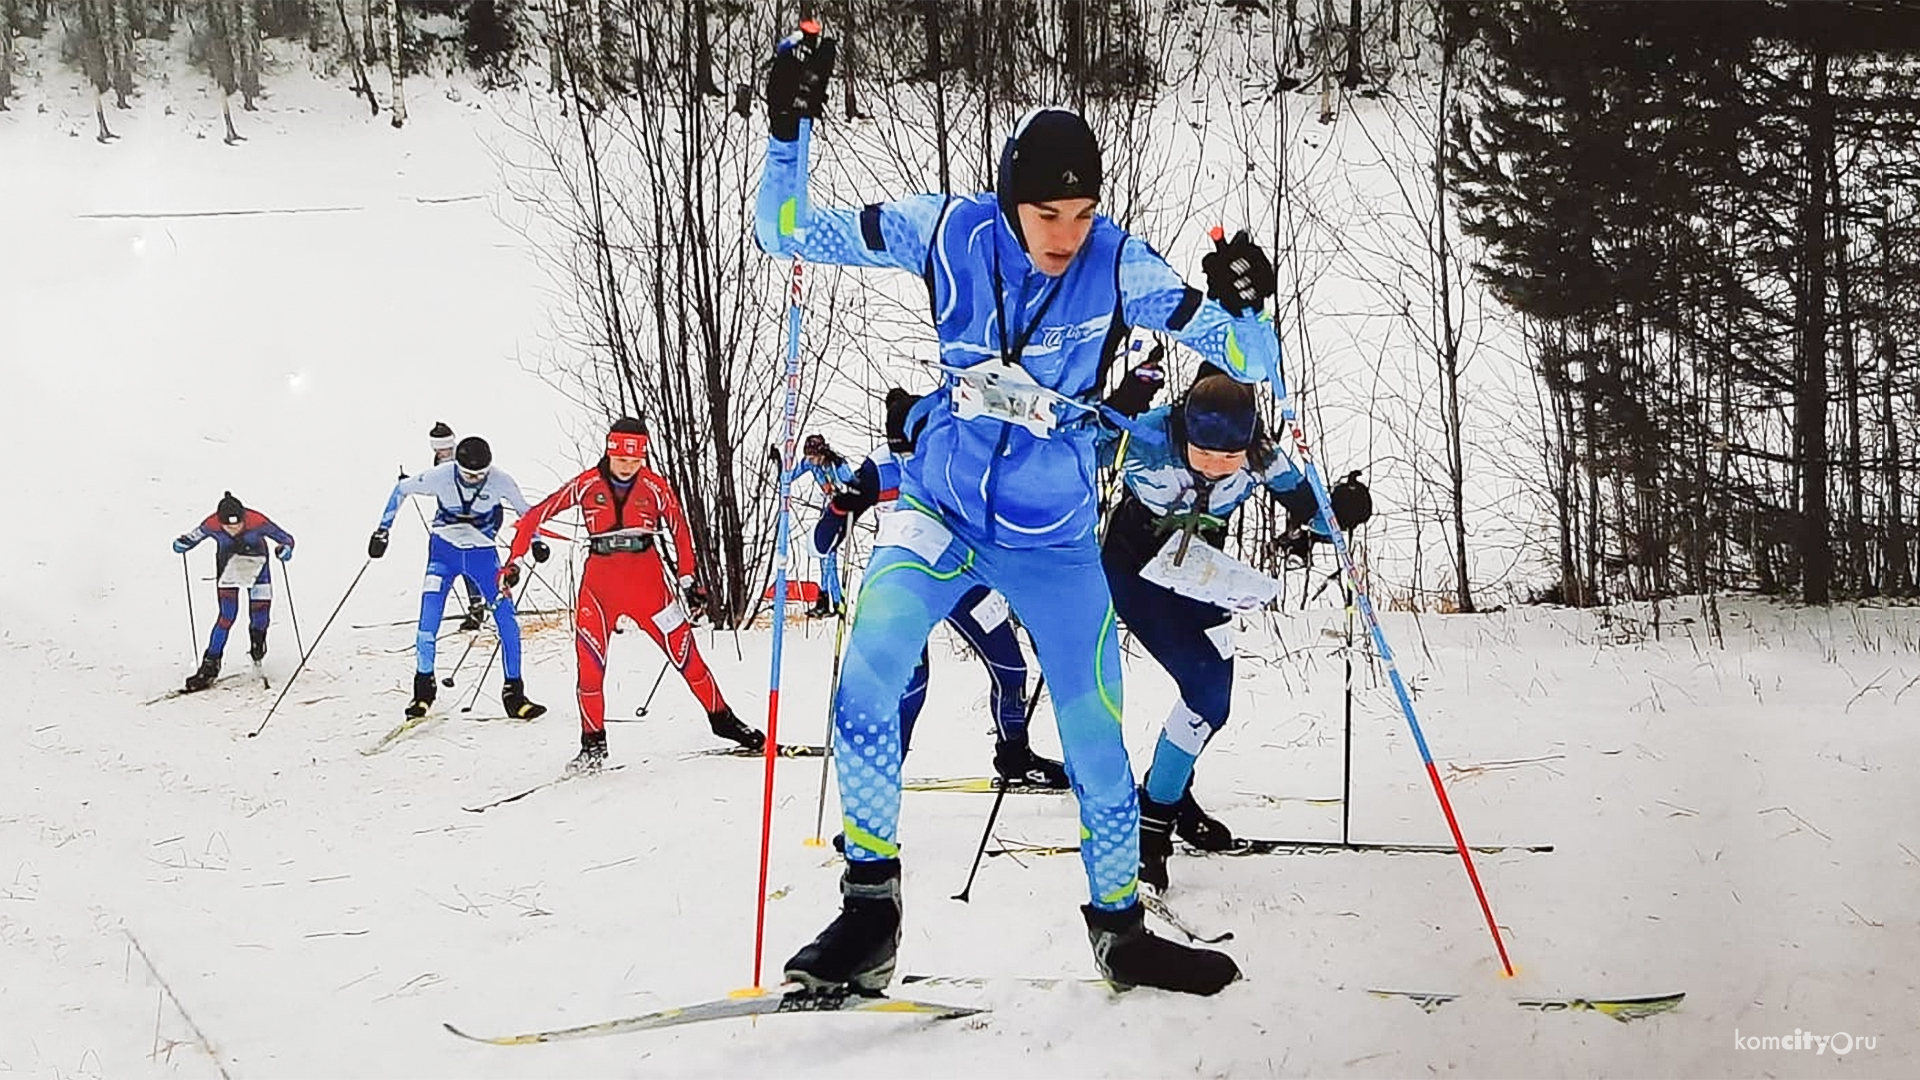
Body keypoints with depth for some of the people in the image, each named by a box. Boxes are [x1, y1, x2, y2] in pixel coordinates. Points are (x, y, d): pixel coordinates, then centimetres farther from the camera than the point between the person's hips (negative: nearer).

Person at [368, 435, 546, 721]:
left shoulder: (501, 481, -18)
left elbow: (525, 512, 1)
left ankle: (514, 695, 2)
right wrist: (383, 530, -2)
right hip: (444, 548, -1)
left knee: (507, 619, -8)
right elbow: (401, 489, -2)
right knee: (429, 616, -16)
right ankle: (423, 688, 0)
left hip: (482, 553, 1)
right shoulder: (440, 476, -20)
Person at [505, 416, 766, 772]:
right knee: (589, 662, -6)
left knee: (683, 650, -1)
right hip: (600, 580, 0)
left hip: (647, 579, 0)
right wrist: (514, 561, -4)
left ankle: (721, 718, 15)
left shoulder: (654, 487, -3)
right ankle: (593, 743, 8)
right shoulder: (588, 485, -4)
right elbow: (536, 516, 1)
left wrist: (687, 580, 3)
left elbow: (680, 530, 8)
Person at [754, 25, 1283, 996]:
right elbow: (787, 233, -6)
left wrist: (1244, 305, -34)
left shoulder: (1118, 265, -14)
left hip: (1054, 540, 0)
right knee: (867, 679, -23)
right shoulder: (951, 232, -11)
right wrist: (789, 129, -21)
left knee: (1096, 739, 5)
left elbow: (1251, 361, -13)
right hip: (939, 513, 0)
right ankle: (869, 914, -12)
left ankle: (1120, 927, 27)